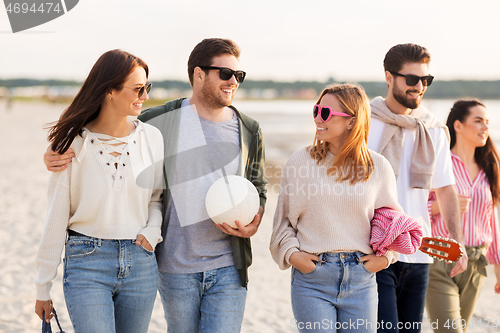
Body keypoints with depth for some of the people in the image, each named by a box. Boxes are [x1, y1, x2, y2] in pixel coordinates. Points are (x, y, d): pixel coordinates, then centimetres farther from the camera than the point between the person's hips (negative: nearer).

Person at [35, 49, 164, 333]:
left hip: (141, 263, 4)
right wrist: (43, 288, 1)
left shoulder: (151, 137, 2)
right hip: (87, 264, -3)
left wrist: (153, 230, -5)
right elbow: (56, 217, -2)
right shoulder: (74, 143, -6)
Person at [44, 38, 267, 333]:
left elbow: (257, 186, 17)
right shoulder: (162, 121, -3)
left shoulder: (249, 131, 5)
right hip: (176, 268, -1)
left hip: (228, 268, 1)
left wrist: (253, 223, -3)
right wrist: (58, 156, -10)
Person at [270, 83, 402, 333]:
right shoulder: (300, 162, 0)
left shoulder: (378, 167, 3)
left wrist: (384, 256, 0)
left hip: (361, 279, 2)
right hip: (311, 278, -1)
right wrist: (292, 253, -6)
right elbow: (283, 218, 8)